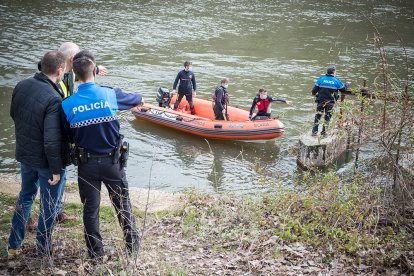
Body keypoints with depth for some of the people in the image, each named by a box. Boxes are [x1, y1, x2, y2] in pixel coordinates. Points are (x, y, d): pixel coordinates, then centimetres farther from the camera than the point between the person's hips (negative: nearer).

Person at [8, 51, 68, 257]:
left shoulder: (21, 86, -7)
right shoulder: (53, 99, -29)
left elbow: (13, 114, 10)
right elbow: (52, 141, -29)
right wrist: (56, 170, -18)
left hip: (24, 154, 7)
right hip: (46, 160, -7)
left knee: (26, 195, 26)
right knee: (49, 205, 14)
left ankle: (14, 245, 36)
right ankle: (43, 249, 30)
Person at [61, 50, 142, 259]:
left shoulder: (67, 105, -13)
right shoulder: (110, 95, -12)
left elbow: (69, 137, -2)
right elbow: (135, 99, 9)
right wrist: (141, 99, 32)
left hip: (86, 163, 0)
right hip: (112, 161, 0)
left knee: (90, 208, 15)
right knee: (123, 204, 17)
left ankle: (96, 252, 26)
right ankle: (133, 245, 31)